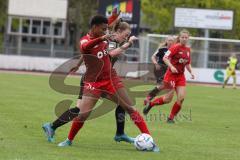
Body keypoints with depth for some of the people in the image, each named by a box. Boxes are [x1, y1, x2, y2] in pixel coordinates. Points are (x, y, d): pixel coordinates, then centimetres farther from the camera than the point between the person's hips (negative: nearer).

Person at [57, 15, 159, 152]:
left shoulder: (103, 39, 7)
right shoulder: (85, 40, -12)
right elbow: (85, 47, -39)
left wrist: (128, 44, 25)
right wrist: (101, 38, -56)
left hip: (111, 79, 5)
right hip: (93, 83, -5)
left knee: (131, 109, -2)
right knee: (82, 115, -12)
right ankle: (69, 140, 12)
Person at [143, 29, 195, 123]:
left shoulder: (188, 50, 8)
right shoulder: (175, 47, -12)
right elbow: (165, 58, -18)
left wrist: (191, 72, 5)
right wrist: (171, 66, -32)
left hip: (181, 76, 6)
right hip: (171, 74, -6)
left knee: (181, 98, -9)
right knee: (168, 99, -5)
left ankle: (171, 118, 6)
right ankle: (150, 104, 21)